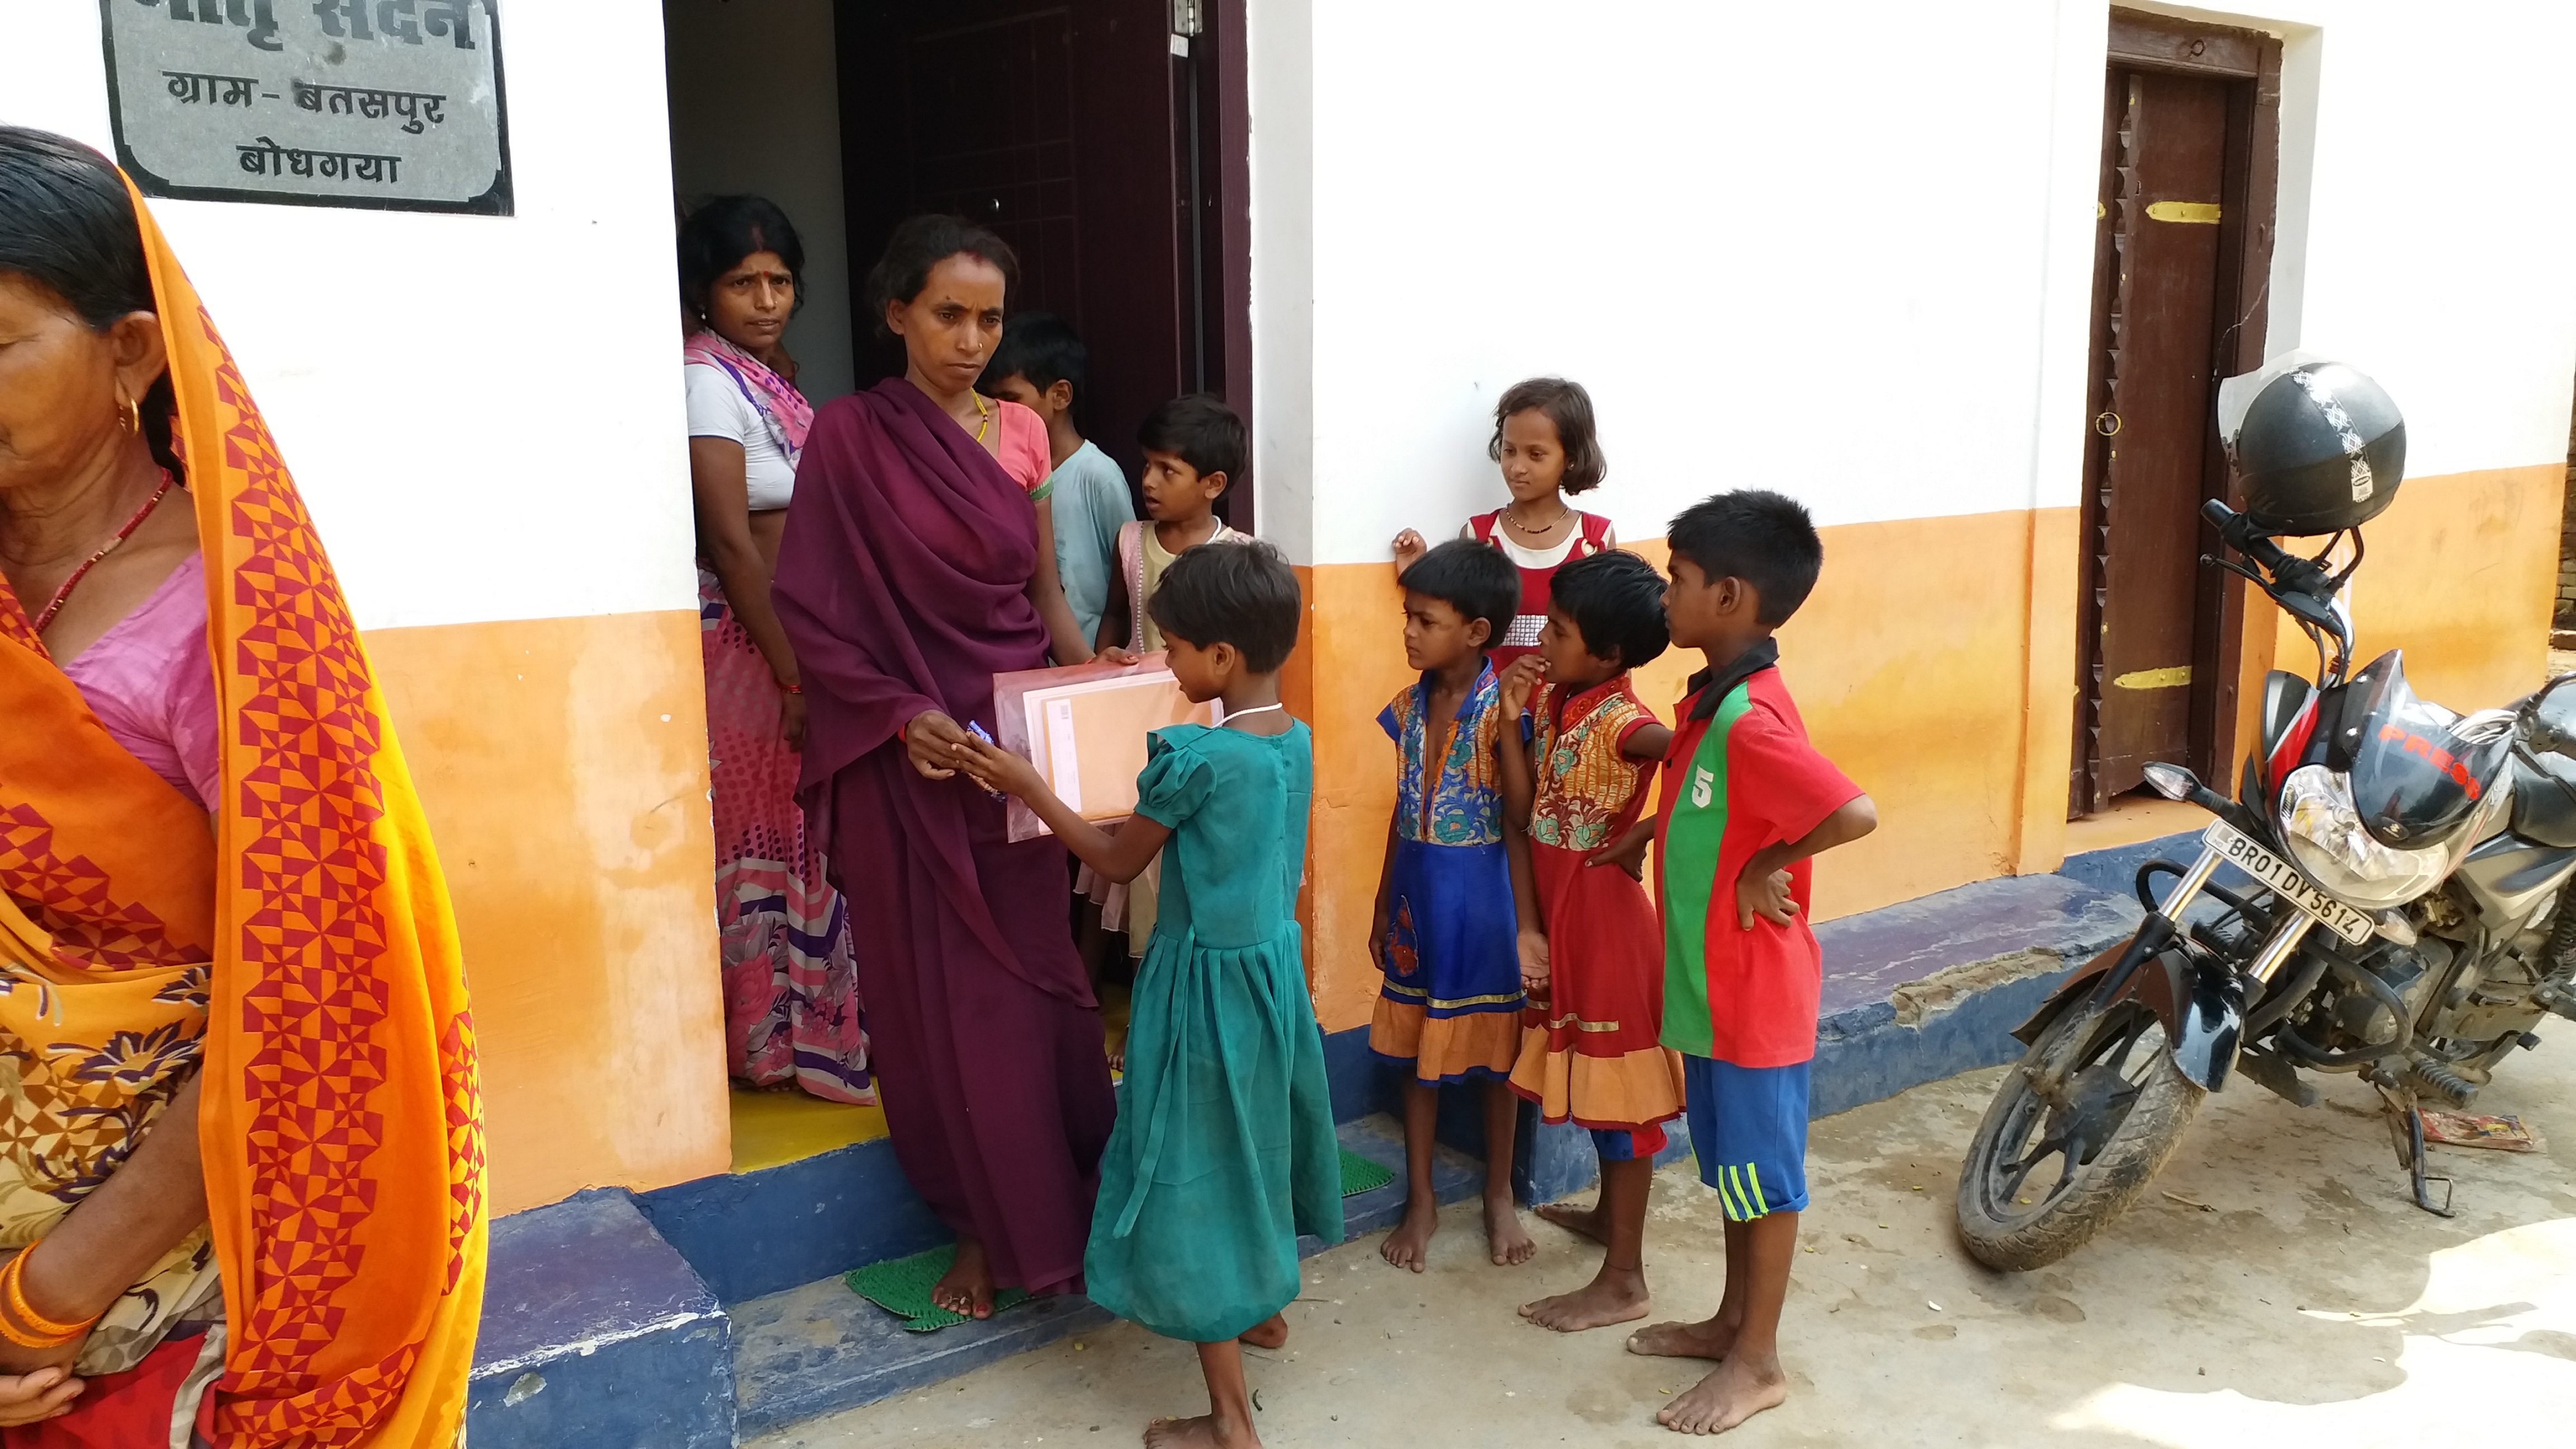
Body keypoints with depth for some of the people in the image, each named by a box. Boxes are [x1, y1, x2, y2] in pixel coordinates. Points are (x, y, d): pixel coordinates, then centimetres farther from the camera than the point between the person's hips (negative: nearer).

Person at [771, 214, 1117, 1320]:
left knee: (1038, 982, 8)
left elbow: (1045, 594, 12)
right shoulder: (851, 436, -5)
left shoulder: (1021, 432, 8)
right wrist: (902, 714, -19)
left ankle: (1055, 1217, 23)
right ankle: (989, 1229, 19)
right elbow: (812, 608, -7)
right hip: (912, 759, -3)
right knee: (945, 997, 4)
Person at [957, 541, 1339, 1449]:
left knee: (1194, 1175, 2)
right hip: (1275, 964, 8)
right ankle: (1263, 1306, 48)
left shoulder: (1193, 755, -23)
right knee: (1249, 1140, 27)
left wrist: (1026, 785, -3)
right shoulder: (1297, 741, -1)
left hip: (1207, 981, -8)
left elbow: (1118, 861, -10)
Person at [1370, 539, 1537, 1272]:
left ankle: (1499, 1194, 28)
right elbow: (1403, 813, 10)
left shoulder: (1502, 708, -16)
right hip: (1418, 896, 5)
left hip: (1481, 899, -5)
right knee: (1417, 1049, 13)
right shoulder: (1410, 706, 2)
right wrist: (1384, 906, 13)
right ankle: (1421, 1199, 27)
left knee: (1495, 1048, 11)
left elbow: (1517, 822, -15)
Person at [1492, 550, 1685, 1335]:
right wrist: (1511, 722, -8)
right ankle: (1610, 1212, 45)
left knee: (1618, 1088, 3)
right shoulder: (1549, 700, 1)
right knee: (1588, 1074, 24)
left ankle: (1623, 1279, 16)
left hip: (1607, 915, -8)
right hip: (1559, 916, 8)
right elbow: (1522, 814, 2)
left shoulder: (1620, 722, -23)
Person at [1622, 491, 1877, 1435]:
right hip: (1709, 984, 9)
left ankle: (1758, 1362, 22)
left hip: (1754, 992, -9)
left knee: (1764, 1174, 7)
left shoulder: (1751, 719, -26)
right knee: (1731, 1168, 21)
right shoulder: (1714, 700, 4)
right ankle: (1733, 1320, 37)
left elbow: (1854, 814, -36)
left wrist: (1764, 868, -23)